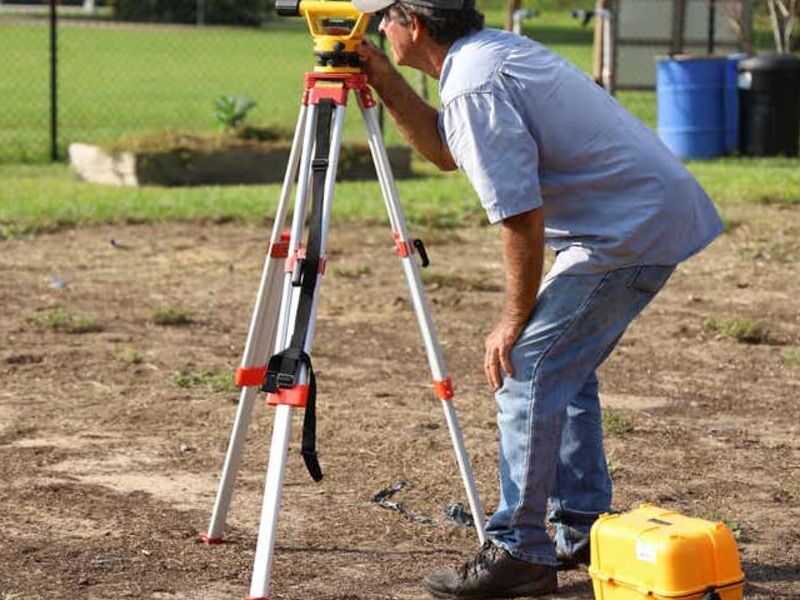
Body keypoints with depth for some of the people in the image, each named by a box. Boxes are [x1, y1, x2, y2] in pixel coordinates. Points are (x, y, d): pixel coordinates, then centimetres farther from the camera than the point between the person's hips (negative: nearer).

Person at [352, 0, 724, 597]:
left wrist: (514, 321, -10)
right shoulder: (493, 51, 13)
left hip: (631, 230, -11)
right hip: (662, 212, 11)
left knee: (525, 369, -9)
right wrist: (384, 80, 16)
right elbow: (445, 150, 26)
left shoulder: (473, 88, -18)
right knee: (562, 366, 19)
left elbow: (522, 217, -21)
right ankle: (586, 531, 24)